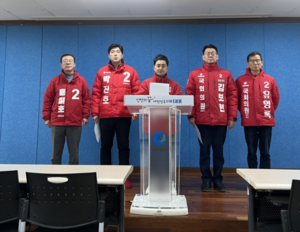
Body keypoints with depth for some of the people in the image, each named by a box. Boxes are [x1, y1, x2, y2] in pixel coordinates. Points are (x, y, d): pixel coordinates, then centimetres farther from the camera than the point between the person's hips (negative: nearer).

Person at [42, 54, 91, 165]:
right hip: (57, 122, 1)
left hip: (75, 123, -1)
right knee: (56, 152, 7)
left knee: (74, 152, 4)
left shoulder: (81, 81, 7)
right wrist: (46, 117, 4)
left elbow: (87, 99, 6)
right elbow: (47, 100, 8)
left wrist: (85, 116, 0)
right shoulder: (55, 81, 8)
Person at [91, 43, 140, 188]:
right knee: (105, 146, 8)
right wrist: (95, 113, -2)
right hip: (105, 116, 1)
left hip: (124, 116, -1)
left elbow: (136, 92, 1)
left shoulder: (130, 72, 6)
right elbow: (96, 94, 4)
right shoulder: (101, 72, 8)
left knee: (123, 146, 5)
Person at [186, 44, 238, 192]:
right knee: (204, 150, 5)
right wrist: (191, 115, -5)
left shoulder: (226, 75, 8)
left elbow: (232, 96, 4)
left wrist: (232, 117, -1)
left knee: (218, 151, 8)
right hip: (202, 120, 0)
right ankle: (206, 179, 16)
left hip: (221, 120, 1)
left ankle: (218, 179, 19)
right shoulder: (195, 74, 6)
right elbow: (189, 95, 2)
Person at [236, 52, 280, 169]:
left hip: (266, 122, 1)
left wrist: (270, 112, 11)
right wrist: (243, 112, 6)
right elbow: (236, 99, 6)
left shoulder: (270, 80, 5)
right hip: (249, 122, -1)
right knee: (251, 153, 6)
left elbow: (276, 98, 13)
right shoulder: (240, 80, 0)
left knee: (265, 153, 5)